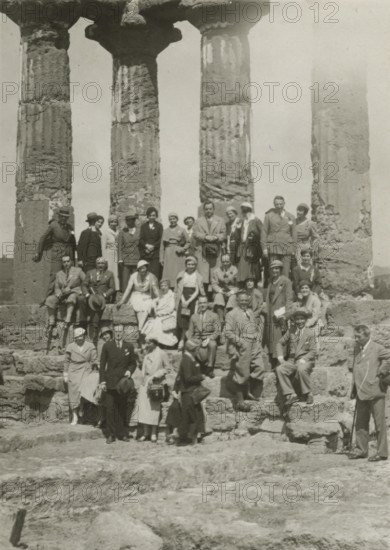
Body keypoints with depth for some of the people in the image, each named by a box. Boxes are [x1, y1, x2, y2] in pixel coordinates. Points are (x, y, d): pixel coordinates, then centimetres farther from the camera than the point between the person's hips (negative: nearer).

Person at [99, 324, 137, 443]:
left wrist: (129, 371, -5)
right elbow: (102, 364, 4)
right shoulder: (107, 345, 4)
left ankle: (122, 433, 11)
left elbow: (133, 363, 16)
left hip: (123, 382, 1)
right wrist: (102, 380, -2)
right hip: (110, 382, -1)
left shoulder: (129, 346, 9)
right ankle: (111, 434, 2)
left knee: (122, 408, 4)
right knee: (110, 408, -4)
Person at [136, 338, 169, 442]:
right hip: (145, 384, 5)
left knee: (154, 408, -3)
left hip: (156, 384, -5)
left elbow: (167, 368, -5)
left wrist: (155, 376, -13)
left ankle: (153, 434, 4)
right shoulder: (146, 355, 13)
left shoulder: (162, 354, -4)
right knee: (143, 407, -1)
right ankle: (145, 433, 5)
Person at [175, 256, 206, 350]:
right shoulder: (181, 275, 9)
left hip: (193, 299, -1)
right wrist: (183, 300, -8)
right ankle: (181, 340, -12)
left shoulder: (198, 276, 4)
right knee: (181, 318, -13)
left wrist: (188, 301, -12)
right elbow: (179, 289, 6)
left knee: (191, 321, -13)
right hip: (183, 299, 1)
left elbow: (197, 291, -1)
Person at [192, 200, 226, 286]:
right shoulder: (198, 221, 16)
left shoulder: (220, 220, 16)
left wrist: (215, 237, -13)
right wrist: (205, 237, -12)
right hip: (201, 251, 0)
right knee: (202, 275, -7)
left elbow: (223, 234, 7)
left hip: (216, 251, 1)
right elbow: (195, 234, 3)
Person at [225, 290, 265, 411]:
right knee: (242, 374, -2)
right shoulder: (232, 314, -7)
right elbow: (228, 332, -12)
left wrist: (257, 339, 10)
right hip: (242, 348, -7)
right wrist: (241, 342, -16)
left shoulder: (250, 313, 16)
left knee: (259, 368, -1)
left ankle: (253, 393, 19)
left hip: (254, 346, 7)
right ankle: (240, 401, 8)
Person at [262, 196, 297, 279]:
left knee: (285, 272, -5)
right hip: (273, 248, -1)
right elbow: (264, 232, 6)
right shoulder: (268, 216, 7)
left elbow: (294, 234, 13)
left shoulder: (290, 217, 11)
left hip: (286, 249, 1)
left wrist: (294, 249, 7)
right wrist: (264, 248, -1)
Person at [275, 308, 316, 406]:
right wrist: (280, 356, 1)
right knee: (280, 369, -27)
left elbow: (313, 351, 0)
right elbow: (280, 343, 18)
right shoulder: (290, 331, 13)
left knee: (301, 369, -38)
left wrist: (303, 359, -16)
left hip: (305, 361, -3)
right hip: (291, 361, 3)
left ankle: (307, 395, -20)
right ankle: (290, 395, -25)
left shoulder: (310, 332, 5)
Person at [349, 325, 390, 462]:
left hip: (375, 391, -7)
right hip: (361, 392, 7)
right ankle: (361, 449, 20)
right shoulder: (357, 349, 13)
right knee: (361, 422, 11)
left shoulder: (377, 348, -8)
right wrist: (353, 390, 15)